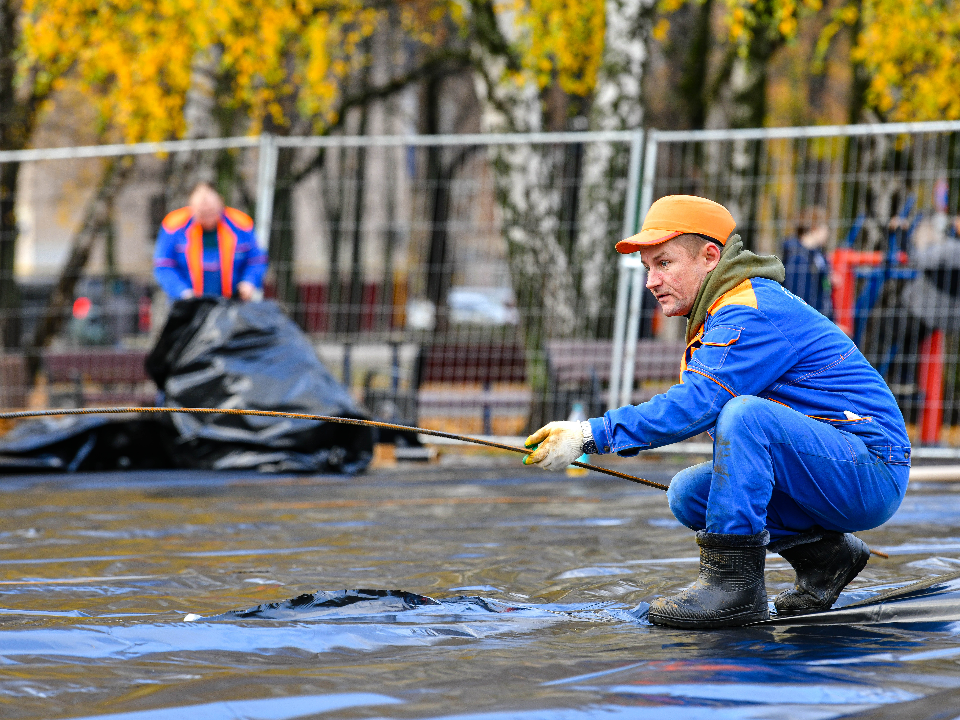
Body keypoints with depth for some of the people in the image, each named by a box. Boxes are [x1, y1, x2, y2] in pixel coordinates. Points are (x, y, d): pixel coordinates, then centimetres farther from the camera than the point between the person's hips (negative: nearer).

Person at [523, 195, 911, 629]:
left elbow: (695, 406, -28)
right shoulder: (723, 314, 16)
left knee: (745, 414, -31)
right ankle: (824, 555, 10)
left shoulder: (751, 312, -17)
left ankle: (735, 584, -25)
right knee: (688, 494, 4)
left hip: (872, 472, -10)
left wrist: (589, 435, -29)